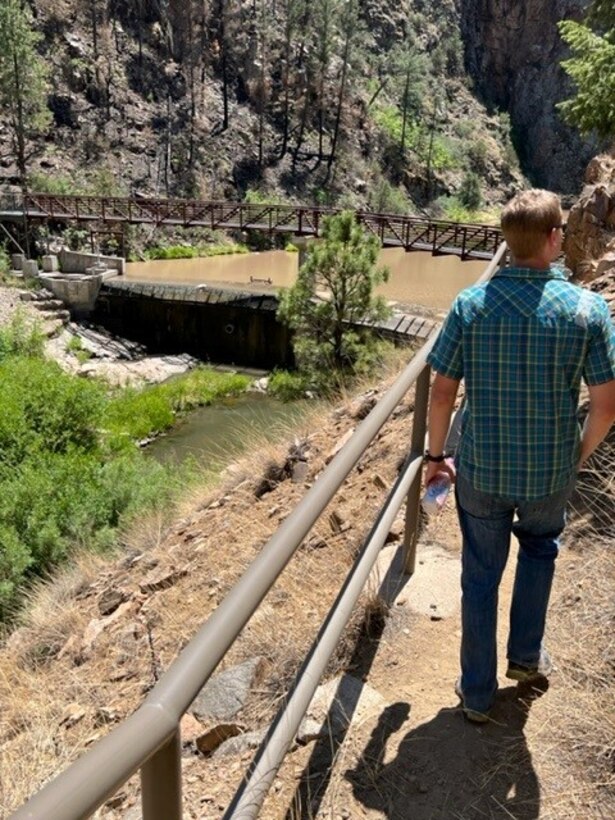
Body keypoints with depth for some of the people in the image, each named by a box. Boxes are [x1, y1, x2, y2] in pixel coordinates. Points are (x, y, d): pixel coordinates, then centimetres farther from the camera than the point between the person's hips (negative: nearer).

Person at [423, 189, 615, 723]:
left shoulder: (471, 304, -10)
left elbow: (442, 393, -8)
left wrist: (435, 455, 6)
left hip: (480, 470, 0)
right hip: (551, 472, 0)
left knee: (480, 577, 15)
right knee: (539, 547, 30)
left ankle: (478, 694, 30)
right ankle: (526, 655, 42)